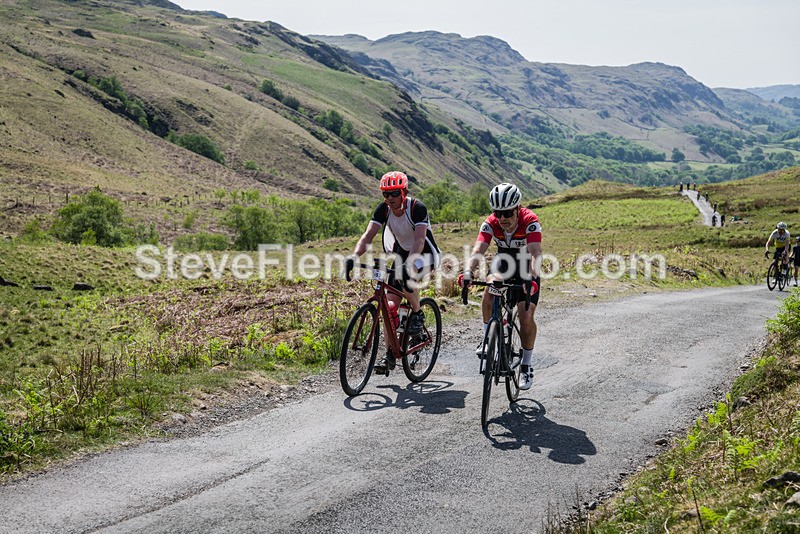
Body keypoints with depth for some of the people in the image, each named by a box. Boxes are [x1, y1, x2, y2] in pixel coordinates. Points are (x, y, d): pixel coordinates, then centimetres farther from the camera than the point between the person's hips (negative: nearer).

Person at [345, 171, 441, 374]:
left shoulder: (417, 208, -26)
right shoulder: (383, 209, -13)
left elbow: (419, 240, -37)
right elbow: (368, 235, -22)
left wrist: (409, 262, -54)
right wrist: (354, 256, -40)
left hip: (425, 254, -5)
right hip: (402, 254, 5)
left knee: (406, 279, -37)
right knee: (391, 304, -7)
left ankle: (417, 313, -7)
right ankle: (390, 355, 0)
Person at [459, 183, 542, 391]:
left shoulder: (530, 221, -30)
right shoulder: (491, 223, -22)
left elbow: (535, 254, -41)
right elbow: (478, 251, -33)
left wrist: (532, 279, -59)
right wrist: (467, 272, -52)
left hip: (527, 270, -2)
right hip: (504, 264, 2)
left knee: (526, 315, -14)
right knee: (490, 289, -29)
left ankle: (526, 366, 3)